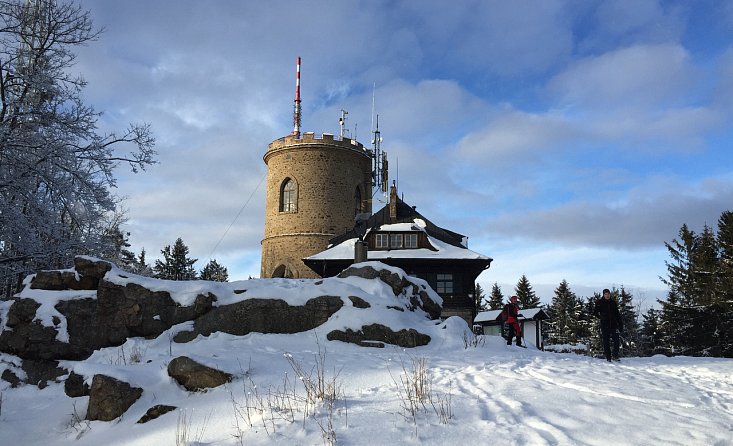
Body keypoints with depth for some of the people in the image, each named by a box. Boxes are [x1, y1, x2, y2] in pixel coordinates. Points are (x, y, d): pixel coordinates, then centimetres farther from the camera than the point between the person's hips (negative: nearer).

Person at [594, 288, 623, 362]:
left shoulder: (613, 302, 10)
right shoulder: (600, 303, 2)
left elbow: (617, 314, 15)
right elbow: (595, 312, 3)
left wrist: (620, 324, 11)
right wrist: (600, 316, -15)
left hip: (613, 324, 2)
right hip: (604, 325, -2)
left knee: (616, 340, -8)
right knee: (606, 342, 1)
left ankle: (615, 355, 5)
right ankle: (608, 357, 8)